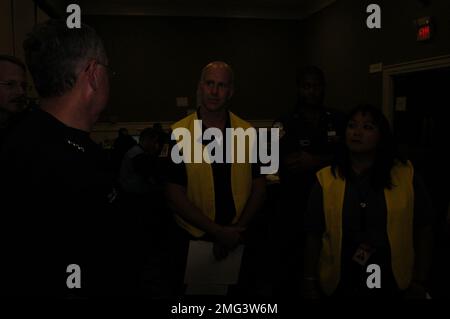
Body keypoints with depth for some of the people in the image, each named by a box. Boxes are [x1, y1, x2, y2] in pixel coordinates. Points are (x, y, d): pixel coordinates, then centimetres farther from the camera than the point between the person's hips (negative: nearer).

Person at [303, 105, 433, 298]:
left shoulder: (406, 176, -6)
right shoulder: (327, 179, -6)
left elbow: (423, 229, 2)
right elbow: (314, 235, -3)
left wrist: (420, 282, 2)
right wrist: (310, 282, -2)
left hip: (393, 282, 1)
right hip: (339, 282, 0)